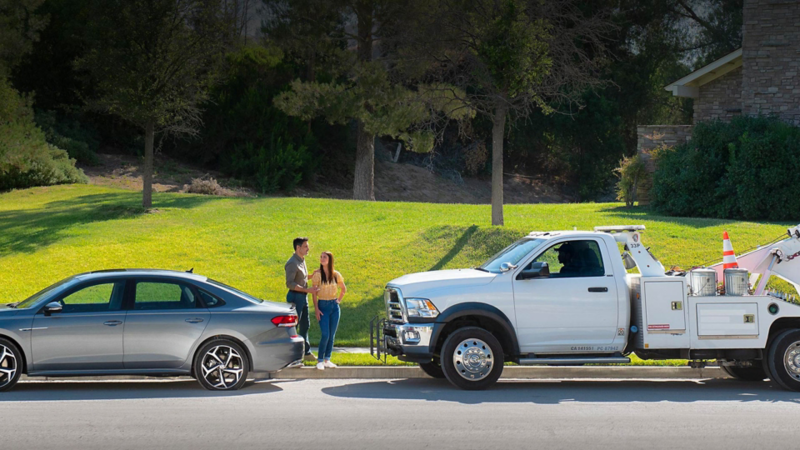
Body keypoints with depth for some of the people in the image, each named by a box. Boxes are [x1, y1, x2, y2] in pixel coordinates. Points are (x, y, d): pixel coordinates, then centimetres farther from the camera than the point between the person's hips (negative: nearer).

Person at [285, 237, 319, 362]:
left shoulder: (302, 260, 12)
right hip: (295, 296, -10)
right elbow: (290, 283, -23)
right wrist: (307, 290, -26)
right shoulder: (292, 263, -18)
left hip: (303, 297, 10)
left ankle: (306, 352, 25)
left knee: (305, 325, 16)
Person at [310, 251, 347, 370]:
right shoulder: (317, 274, -4)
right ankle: (320, 360, -2)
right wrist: (316, 309, -10)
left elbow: (343, 289, 20)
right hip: (323, 305, -3)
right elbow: (314, 293, -5)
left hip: (334, 306, 3)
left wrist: (339, 300, 10)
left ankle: (327, 359, 12)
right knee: (325, 334, -12)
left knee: (332, 335, 4)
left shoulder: (336, 274, 4)